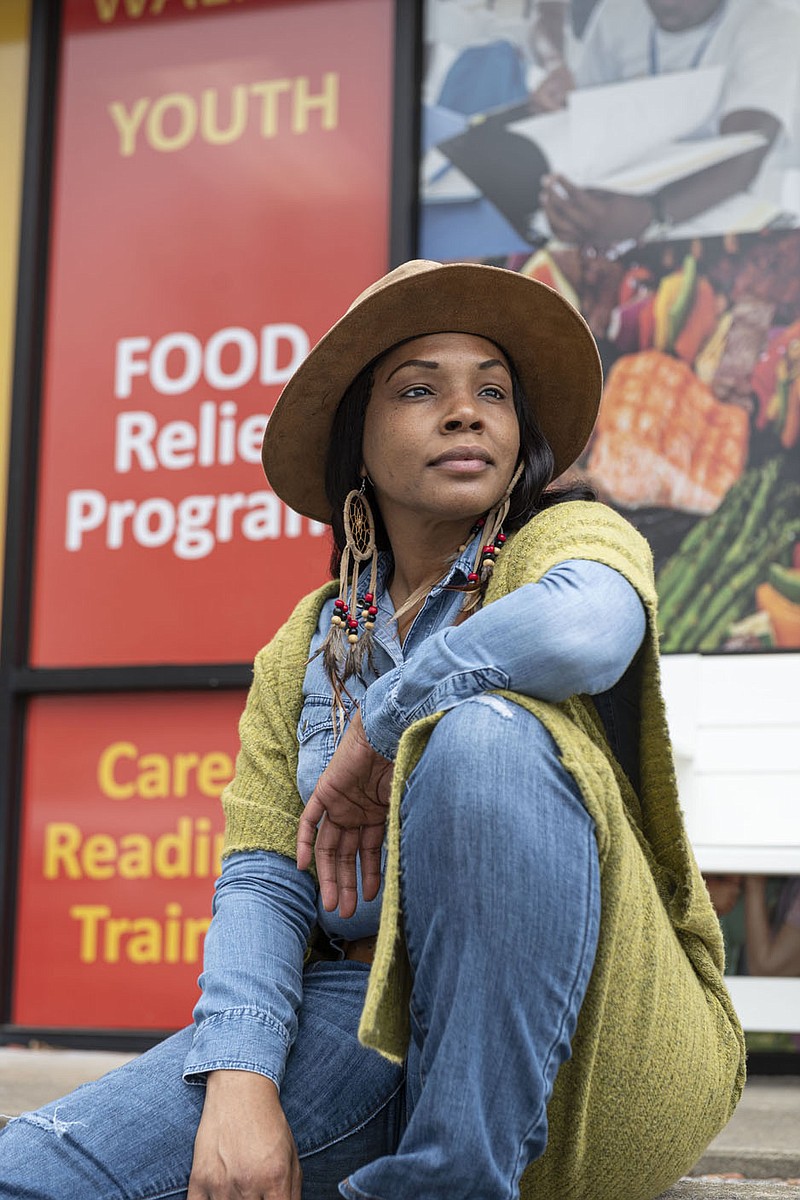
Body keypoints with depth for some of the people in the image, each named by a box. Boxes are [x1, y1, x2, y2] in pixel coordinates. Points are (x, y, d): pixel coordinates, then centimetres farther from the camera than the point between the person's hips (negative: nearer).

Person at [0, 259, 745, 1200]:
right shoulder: (307, 643, 13)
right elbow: (262, 877, 1)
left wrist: (378, 732, -15)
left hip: (581, 1037, -1)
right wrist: (238, 1080, -18)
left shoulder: (570, 537, 0)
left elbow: (586, 626, -28)